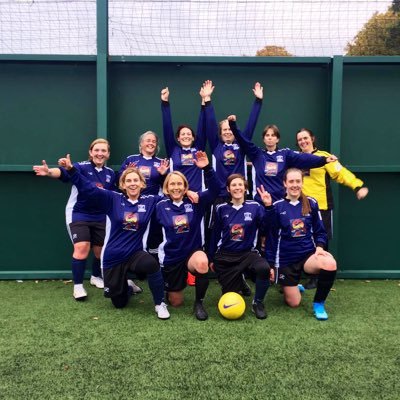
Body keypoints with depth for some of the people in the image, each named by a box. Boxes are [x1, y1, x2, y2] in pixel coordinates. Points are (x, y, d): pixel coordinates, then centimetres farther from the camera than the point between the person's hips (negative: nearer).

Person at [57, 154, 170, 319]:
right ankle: (127, 286, 51)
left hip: (135, 254, 0)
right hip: (113, 257, 0)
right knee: (119, 303, 13)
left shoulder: (150, 201, 0)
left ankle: (159, 304, -13)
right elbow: (88, 188, -10)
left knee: (152, 264, -37)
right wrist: (71, 169, -21)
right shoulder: (113, 199, -5)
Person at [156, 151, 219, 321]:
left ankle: (199, 302, -13)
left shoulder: (195, 201, -6)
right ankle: (168, 288, 48)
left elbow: (215, 189, -18)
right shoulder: (161, 206, -3)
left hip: (193, 252, -1)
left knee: (202, 262, -39)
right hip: (171, 257, 1)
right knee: (176, 302, 9)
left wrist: (206, 168, -31)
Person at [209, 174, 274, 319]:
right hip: (225, 256, 1)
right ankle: (238, 281, 43)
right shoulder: (221, 209, -2)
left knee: (264, 268, -35)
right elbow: (215, 235, 6)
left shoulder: (255, 207, -6)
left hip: (247, 253, -1)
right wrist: (211, 258, 12)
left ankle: (258, 303, -6)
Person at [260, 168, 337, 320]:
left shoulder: (311, 203, 1)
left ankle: (318, 303, -8)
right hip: (286, 259, -1)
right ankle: (292, 288, 42)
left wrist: (319, 247, -11)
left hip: (308, 254, 1)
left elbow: (320, 231, 6)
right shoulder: (277, 206, -4)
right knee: (293, 303, 2)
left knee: (330, 264, -33)